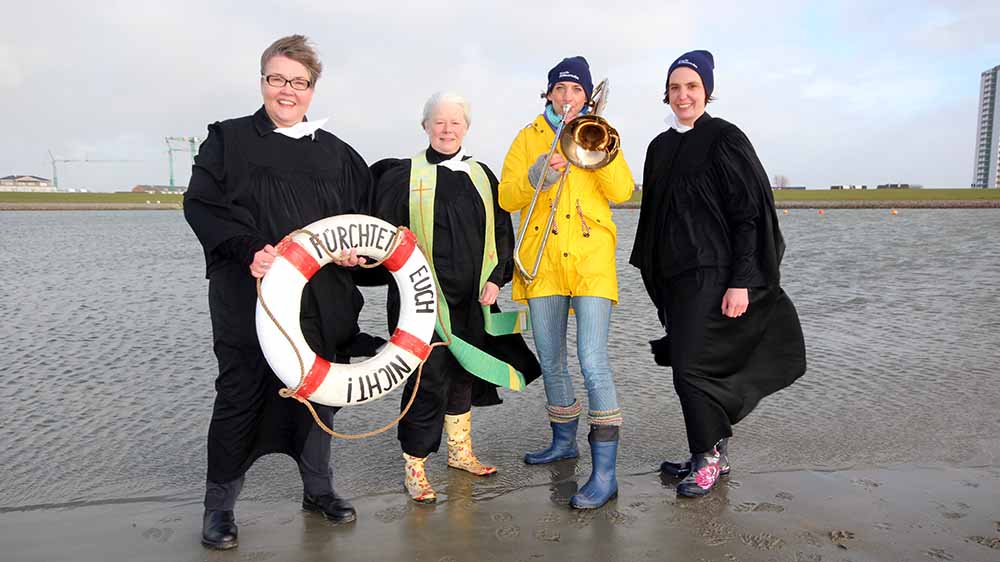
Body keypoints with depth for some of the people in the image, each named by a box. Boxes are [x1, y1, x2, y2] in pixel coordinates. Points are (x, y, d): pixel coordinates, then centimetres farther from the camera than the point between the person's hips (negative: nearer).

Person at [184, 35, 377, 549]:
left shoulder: (337, 154, 14)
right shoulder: (229, 140, 4)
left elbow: (362, 214, 17)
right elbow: (200, 203, -5)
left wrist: (355, 249, -4)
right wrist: (248, 249, -20)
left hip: (322, 299, 4)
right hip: (249, 295, -3)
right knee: (241, 395, 1)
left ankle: (318, 489, 30)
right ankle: (219, 506, 19)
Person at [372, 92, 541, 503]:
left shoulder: (482, 177, 11)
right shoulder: (402, 176, 0)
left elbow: (502, 232, 12)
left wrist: (495, 278, 2)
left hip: (473, 299, 5)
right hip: (425, 298, -4)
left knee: (465, 375, 15)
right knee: (430, 380, -6)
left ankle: (460, 451, 32)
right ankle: (415, 468, 8)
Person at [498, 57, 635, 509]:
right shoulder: (529, 137, 14)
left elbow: (621, 191, -5)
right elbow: (506, 197, 2)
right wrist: (536, 175, -15)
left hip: (590, 257, -3)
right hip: (542, 260, 3)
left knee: (593, 362, -14)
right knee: (551, 362, 12)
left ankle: (605, 472, -9)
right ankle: (564, 442, 32)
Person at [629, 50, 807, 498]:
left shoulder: (725, 139, -6)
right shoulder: (660, 147, 14)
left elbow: (749, 214, -11)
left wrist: (741, 281, -17)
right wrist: (653, 273, 17)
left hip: (712, 274, -7)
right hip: (674, 276, 7)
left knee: (691, 364, -8)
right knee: (690, 365, 10)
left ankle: (708, 457, 9)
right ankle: (715, 453, 23)